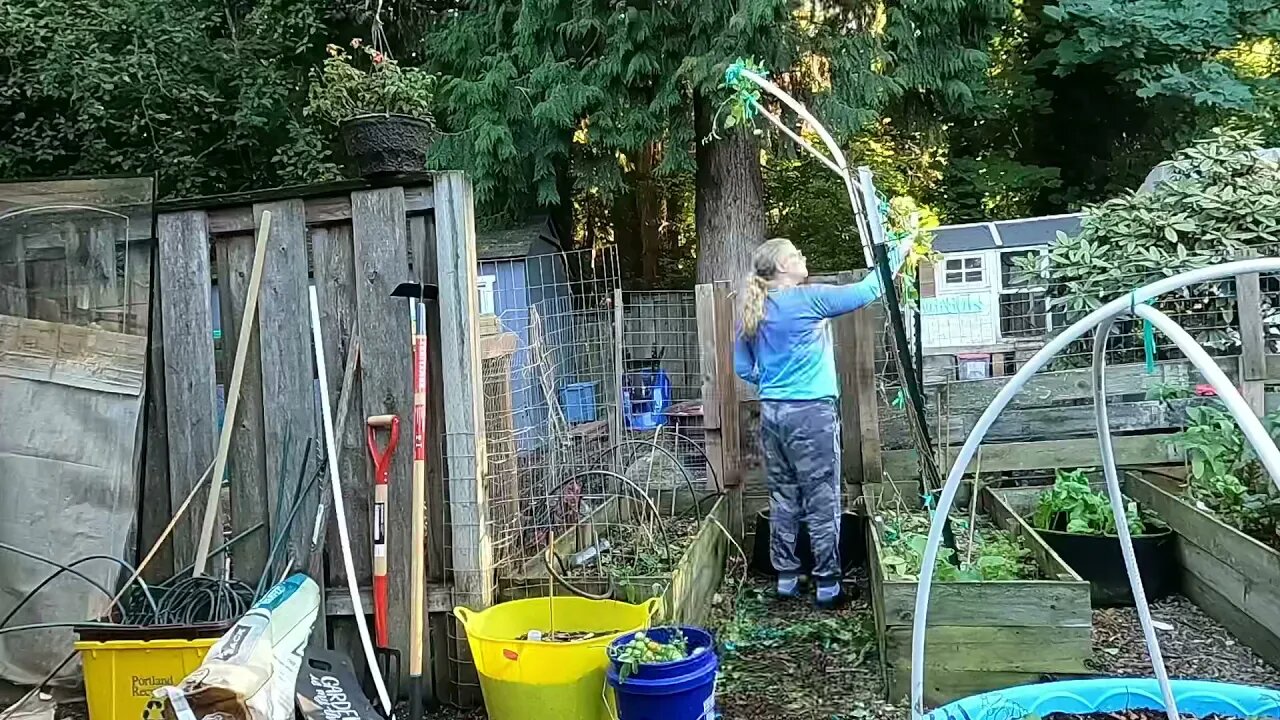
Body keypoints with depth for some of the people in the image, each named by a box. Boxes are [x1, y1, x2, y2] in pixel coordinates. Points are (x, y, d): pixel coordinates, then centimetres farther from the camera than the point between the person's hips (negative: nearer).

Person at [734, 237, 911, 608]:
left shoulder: (753, 311, 9)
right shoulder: (807, 299, -10)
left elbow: (742, 367, 14)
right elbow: (867, 290, -8)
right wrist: (899, 251, 2)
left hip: (772, 413, 7)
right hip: (811, 413, -7)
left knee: (783, 499, 13)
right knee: (822, 502, 1)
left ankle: (786, 578, 20)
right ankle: (827, 585, 6)